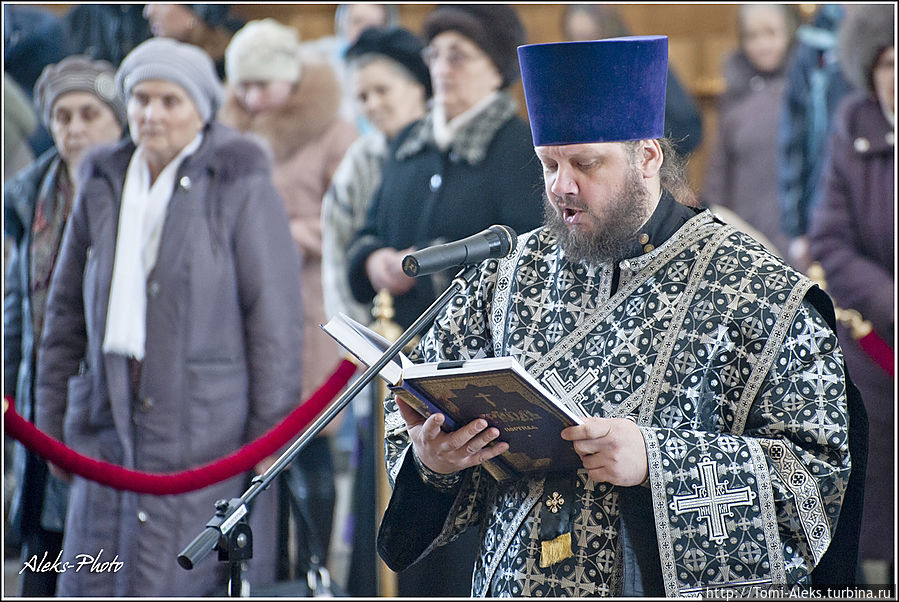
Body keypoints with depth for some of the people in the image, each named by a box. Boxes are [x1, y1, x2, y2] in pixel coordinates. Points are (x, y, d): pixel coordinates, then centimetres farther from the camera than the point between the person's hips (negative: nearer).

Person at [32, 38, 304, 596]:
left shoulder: (242, 187, -4)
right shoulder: (102, 186, 12)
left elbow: (275, 317, -5)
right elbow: (67, 310, 18)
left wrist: (270, 433, -8)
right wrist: (52, 421, 15)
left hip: (207, 420, -5)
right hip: (111, 417, 5)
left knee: (192, 581, -7)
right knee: (93, 583, 1)